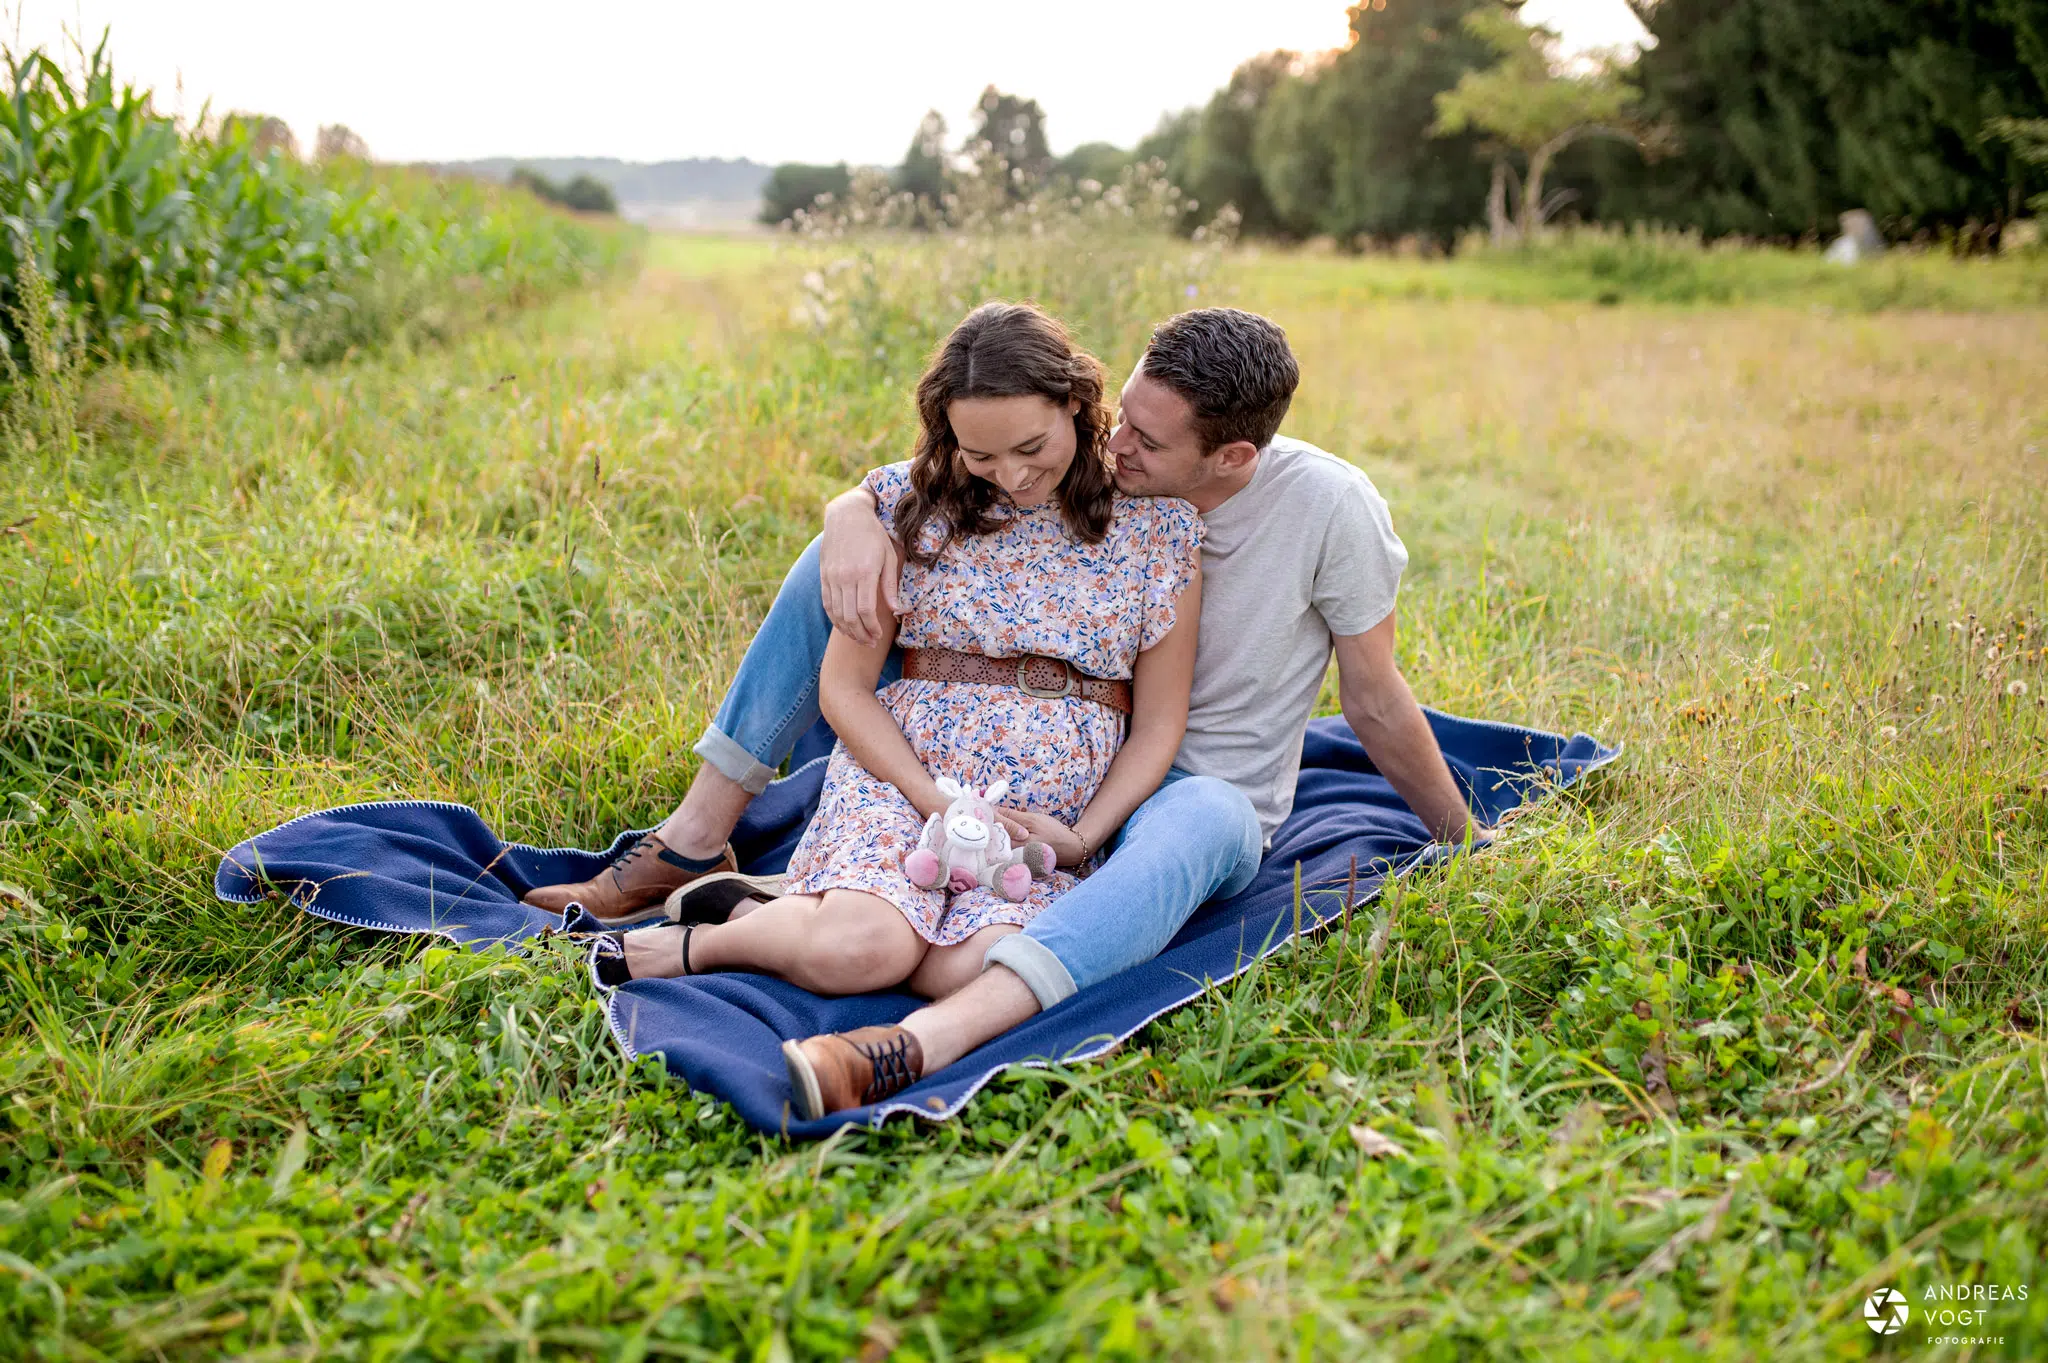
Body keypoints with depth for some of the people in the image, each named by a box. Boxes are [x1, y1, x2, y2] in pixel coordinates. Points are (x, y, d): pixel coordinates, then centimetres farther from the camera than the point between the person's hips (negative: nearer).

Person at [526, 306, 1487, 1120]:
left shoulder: (1330, 508, -18)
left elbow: (1376, 701, -6)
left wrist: (1467, 841, 2)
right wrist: (853, 516, -30)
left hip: (1200, 793, -4)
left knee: (1205, 822, -45)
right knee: (844, 551, -8)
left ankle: (913, 1048, -63)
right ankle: (694, 844, -8)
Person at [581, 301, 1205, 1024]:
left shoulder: (1159, 525, 1)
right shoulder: (917, 503, 1)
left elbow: (1157, 726, 5)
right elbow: (844, 686, 1)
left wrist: (1083, 837, -9)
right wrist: (938, 804, -12)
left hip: (1052, 814, 2)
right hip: (908, 769, -1)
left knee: (980, 972, -29)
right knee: (860, 951, -31)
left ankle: (753, 910, -8)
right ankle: (704, 939, 0)